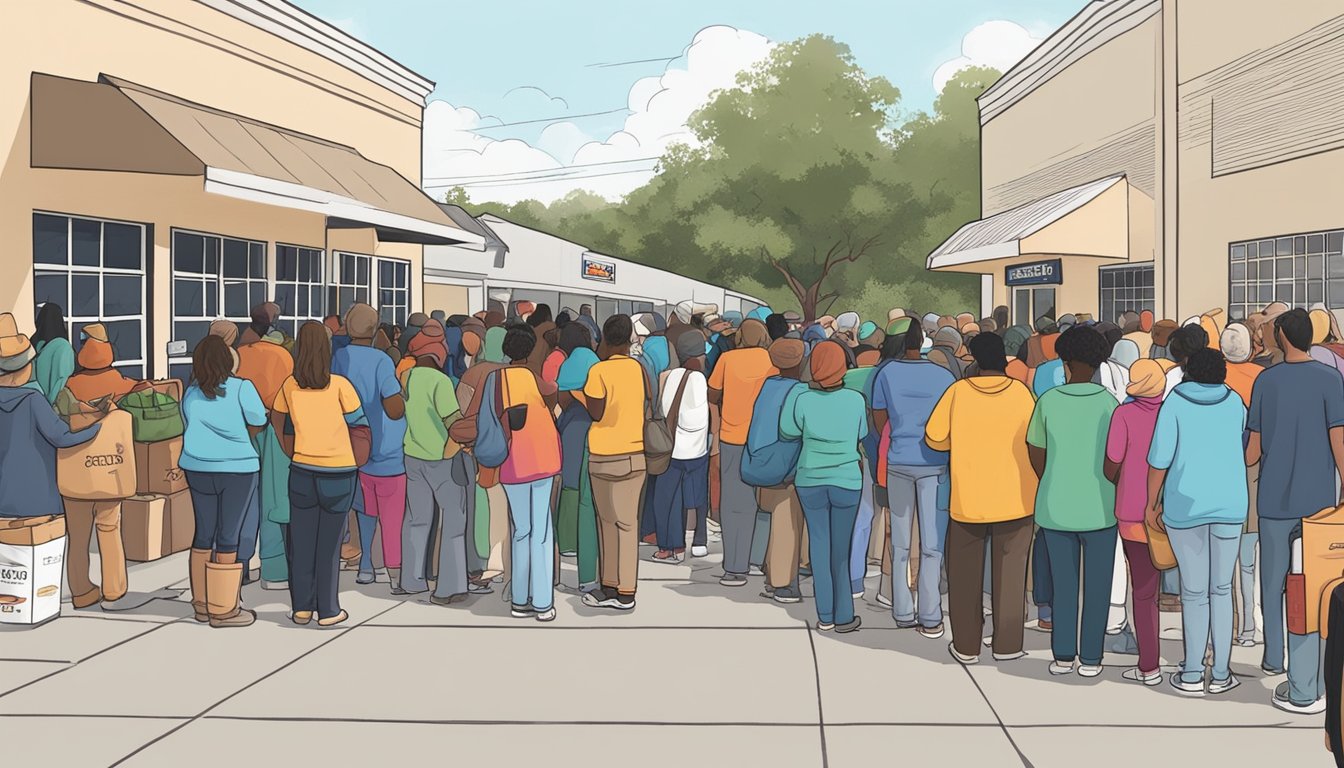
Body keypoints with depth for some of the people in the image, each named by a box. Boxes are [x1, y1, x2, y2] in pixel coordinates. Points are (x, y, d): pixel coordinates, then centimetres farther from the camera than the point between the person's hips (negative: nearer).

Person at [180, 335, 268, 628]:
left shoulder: (190, 396, 4)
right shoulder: (242, 389, -10)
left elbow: (191, 428, 10)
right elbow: (257, 425, -4)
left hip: (198, 469, 5)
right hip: (237, 469, -5)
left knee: (204, 533, 13)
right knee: (229, 537, 0)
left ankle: (202, 604, 21)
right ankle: (222, 609, 4)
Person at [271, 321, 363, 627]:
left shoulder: (290, 386, -1)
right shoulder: (339, 384, -11)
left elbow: (276, 417, 14)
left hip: (302, 469, 3)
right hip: (339, 469, -3)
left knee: (301, 539, 12)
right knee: (329, 542, 4)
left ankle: (301, 607, 17)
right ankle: (328, 611, 10)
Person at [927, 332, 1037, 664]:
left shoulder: (958, 391, -7)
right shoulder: (1020, 392, -7)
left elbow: (934, 437, -3)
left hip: (968, 498, 0)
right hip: (1014, 498, 0)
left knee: (965, 572, 11)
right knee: (1010, 571, 10)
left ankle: (966, 646, 15)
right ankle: (1006, 644, 14)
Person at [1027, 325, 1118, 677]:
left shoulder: (1048, 401, -5)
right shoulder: (1110, 403, -10)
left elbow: (1036, 454, 4)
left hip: (1056, 507, 2)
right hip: (1099, 507, -1)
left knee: (1062, 585, 12)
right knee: (1097, 586, 8)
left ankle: (1063, 657, 15)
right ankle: (1090, 659, 12)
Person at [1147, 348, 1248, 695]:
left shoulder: (1175, 402, -4)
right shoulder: (1235, 403, 4)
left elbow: (1159, 457, -9)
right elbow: (1244, 447, 17)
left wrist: (1152, 503, 0)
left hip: (1184, 505, -2)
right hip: (1229, 503, 2)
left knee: (1194, 591, 4)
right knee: (1221, 589, 10)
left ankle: (1192, 675, 7)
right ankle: (1221, 674, 12)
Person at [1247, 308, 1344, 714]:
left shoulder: (1265, 381, 1)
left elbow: (1253, 450, 2)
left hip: (1272, 501, 3)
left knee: (1273, 583, 18)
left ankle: (1274, 658, 35)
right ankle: (1304, 689, -1)